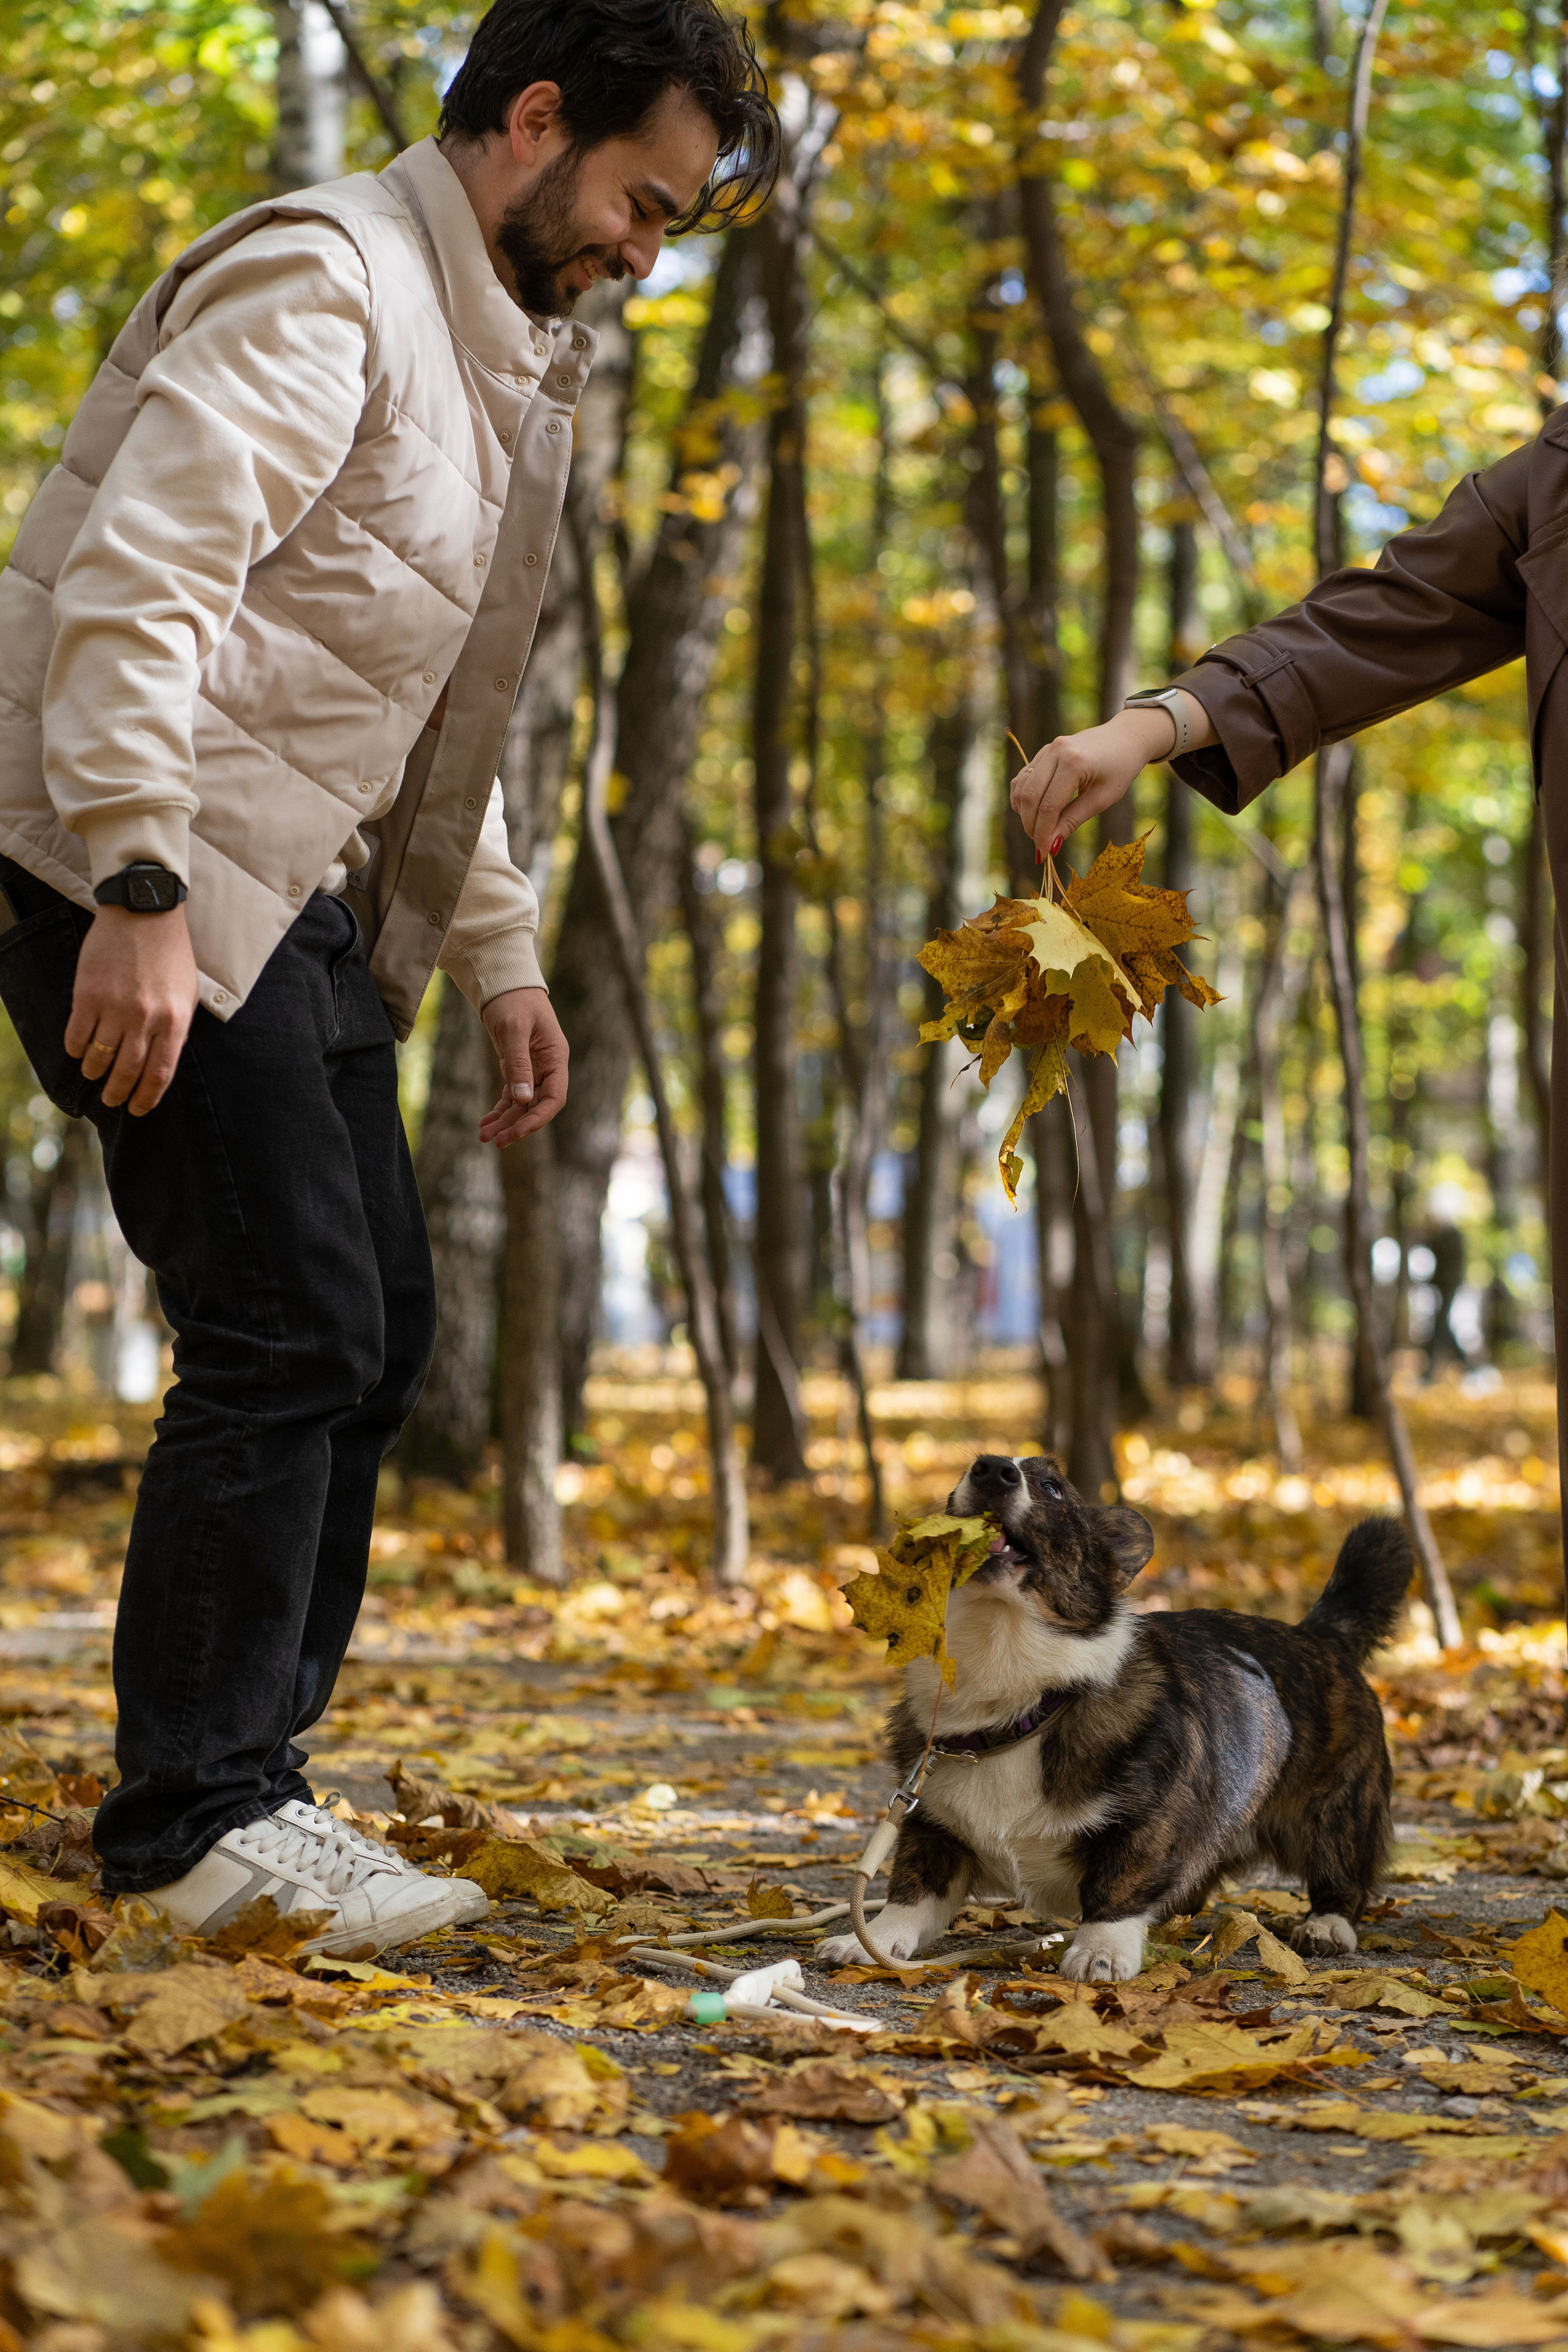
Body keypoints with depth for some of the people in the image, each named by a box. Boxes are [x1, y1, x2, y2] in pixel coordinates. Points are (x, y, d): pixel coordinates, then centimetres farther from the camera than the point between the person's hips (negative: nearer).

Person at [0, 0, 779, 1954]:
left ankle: (241, 1783, 19)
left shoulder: (504, 357, 20)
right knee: (288, 1332, -12)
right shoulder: (325, 281, -11)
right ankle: (194, 1816, -2)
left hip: (301, 896, 10)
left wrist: (498, 952, 20)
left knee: (374, 1331, 10)